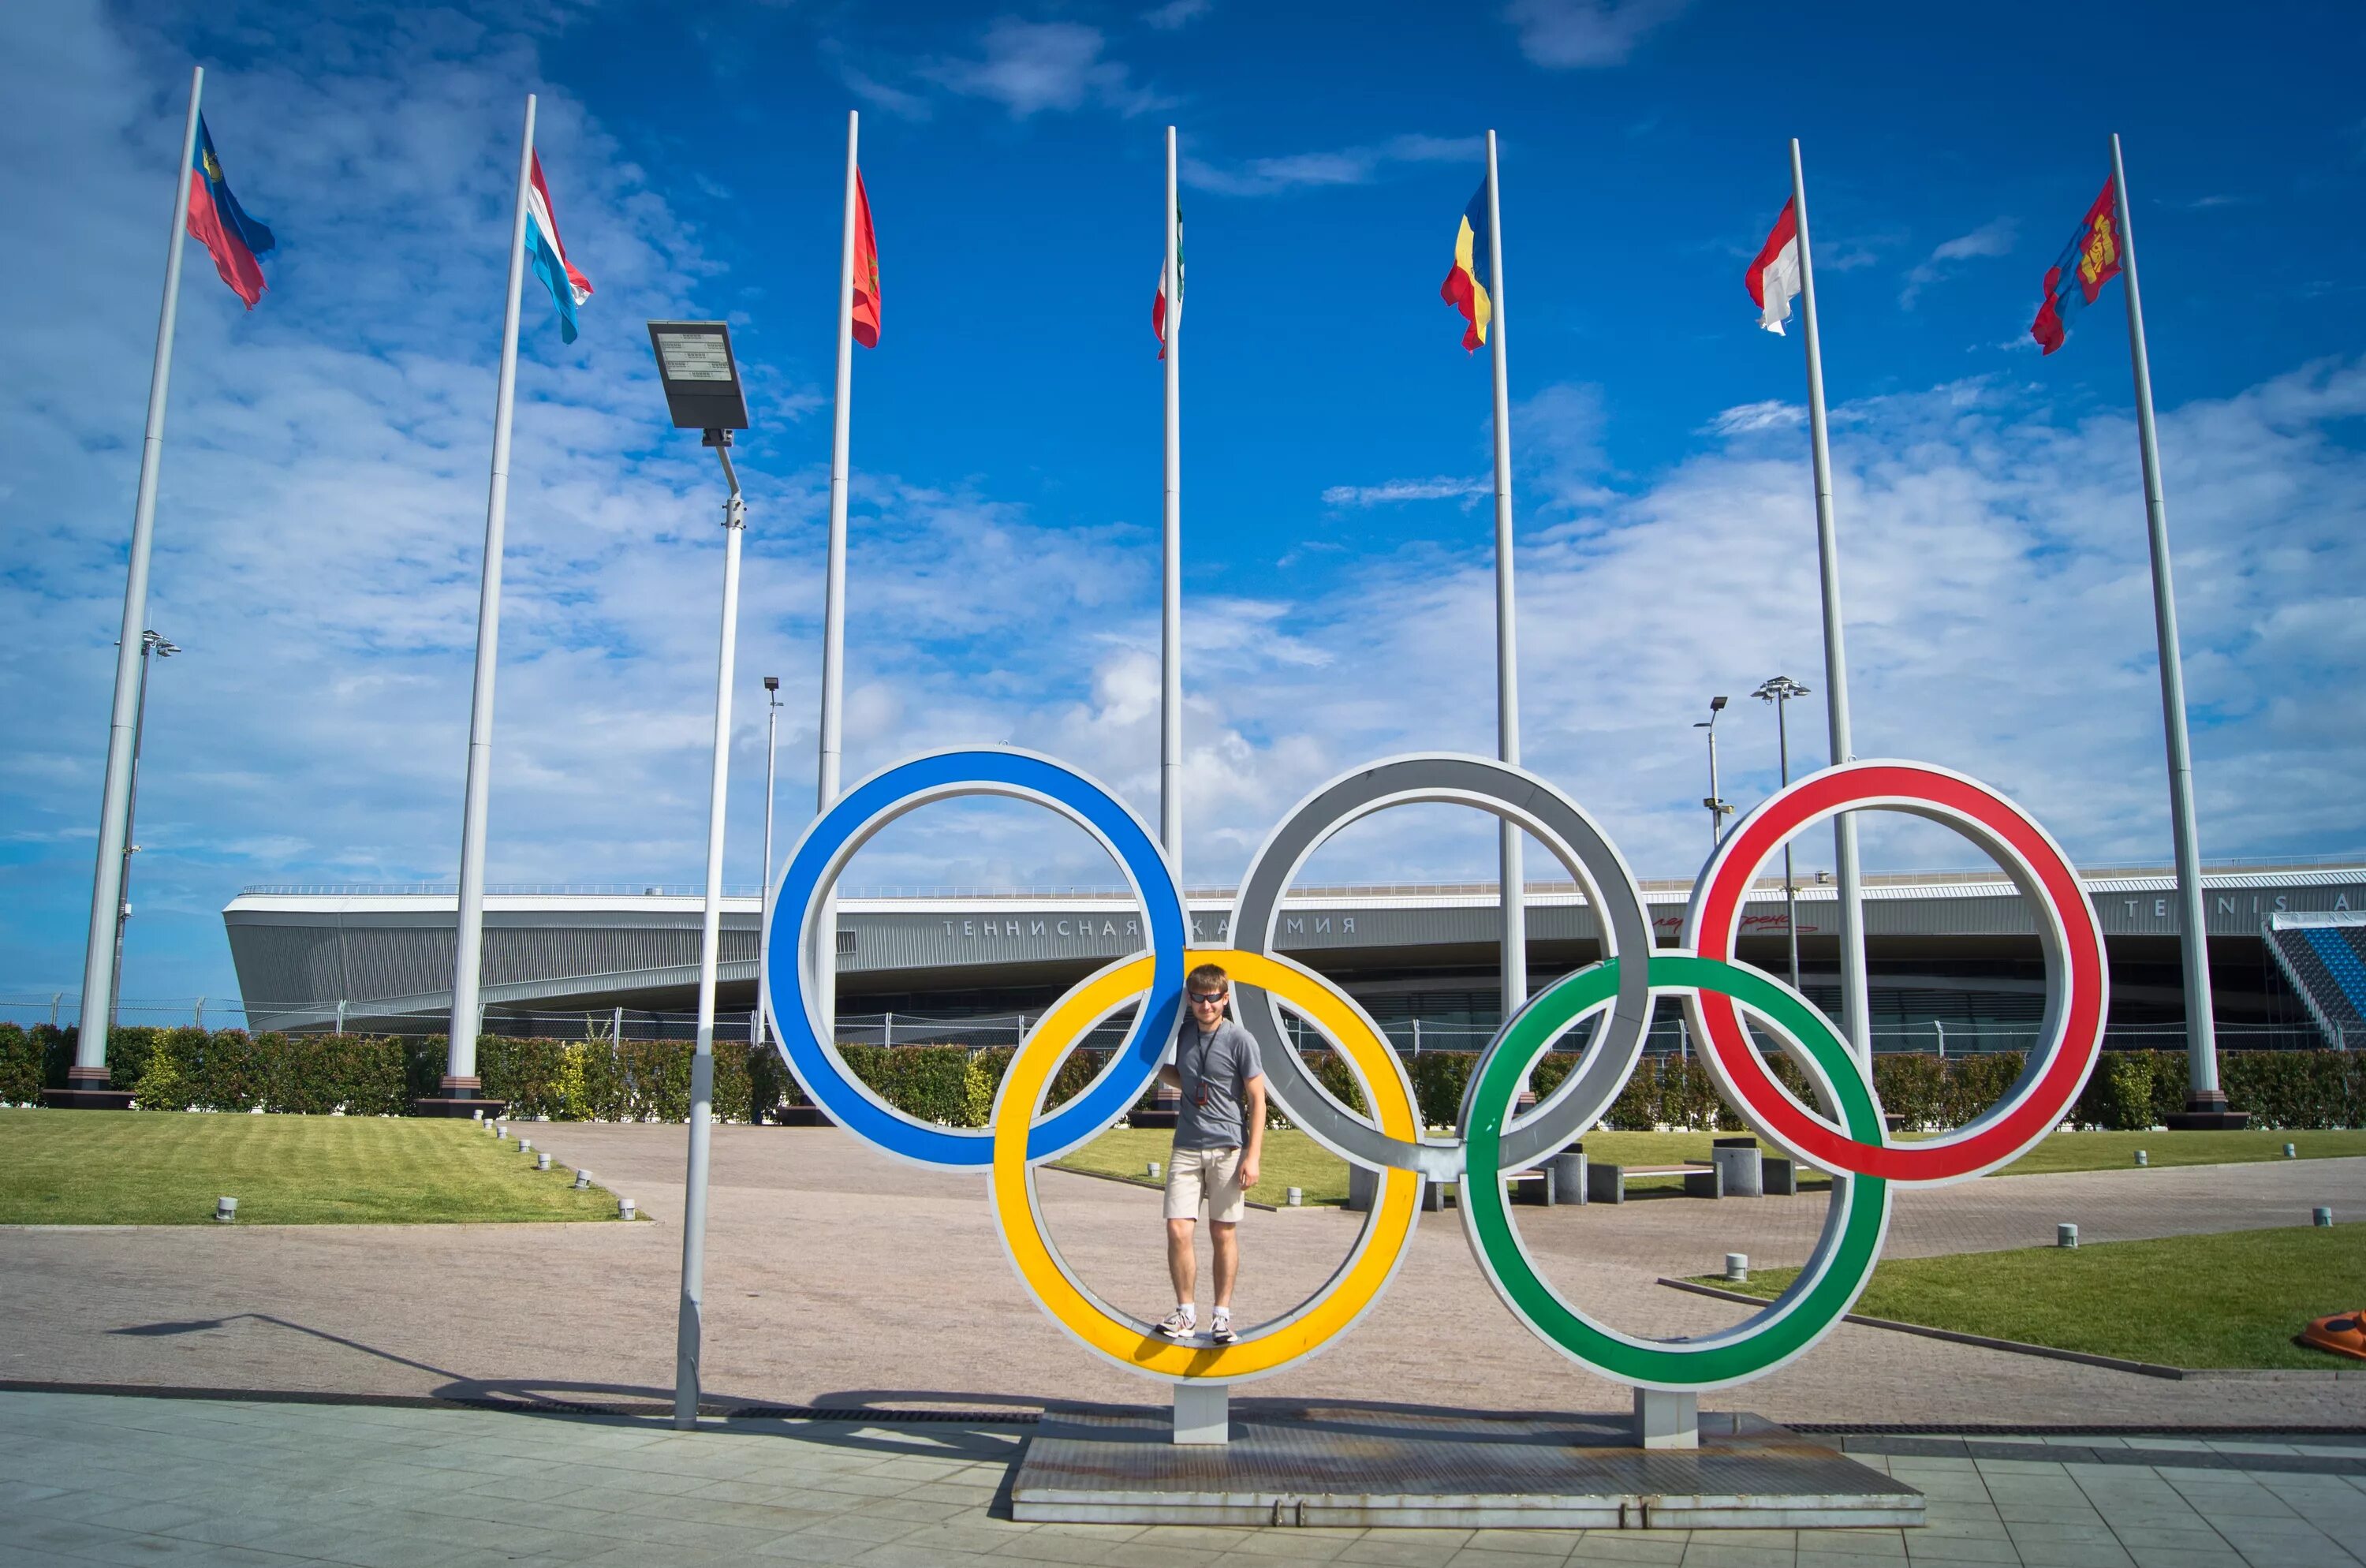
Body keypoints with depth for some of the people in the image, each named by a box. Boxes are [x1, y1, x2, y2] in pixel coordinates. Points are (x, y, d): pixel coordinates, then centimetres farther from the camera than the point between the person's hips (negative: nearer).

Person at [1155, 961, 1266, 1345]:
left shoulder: (1241, 1040, -6)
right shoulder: (1184, 1033, 8)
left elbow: (1257, 1101, -5)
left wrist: (1252, 1156, -10)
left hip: (1228, 1149, -3)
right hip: (1186, 1148, 4)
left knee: (1224, 1233, 4)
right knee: (1178, 1230, -5)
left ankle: (1222, 1315, 14)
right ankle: (1186, 1313, 7)